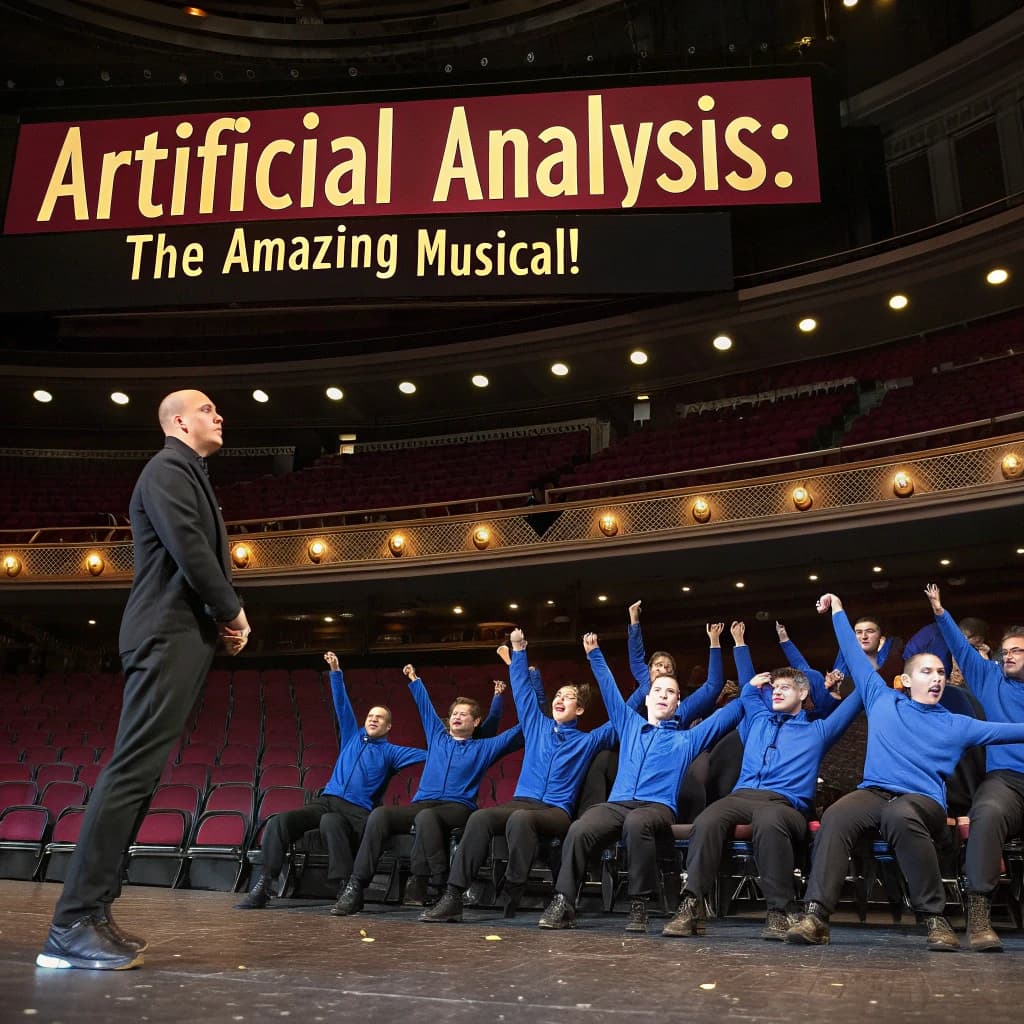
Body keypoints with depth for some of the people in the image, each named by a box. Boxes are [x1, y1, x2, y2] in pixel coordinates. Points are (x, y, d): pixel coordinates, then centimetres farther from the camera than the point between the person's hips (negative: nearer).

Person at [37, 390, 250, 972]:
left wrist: (225, 617, 5)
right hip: (170, 637, -10)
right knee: (134, 771, -14)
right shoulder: (170, 467, -5)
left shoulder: (190, 475, 26)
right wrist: (233, 612, -7)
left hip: (185, 639, 10)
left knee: (139, 776, 6)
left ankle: (92, 912, 8)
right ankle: (75, 924, -13)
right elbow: (188, 549, -18)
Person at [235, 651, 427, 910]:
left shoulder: (390, 752, 13)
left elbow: (426, 754, 4)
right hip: (326, 801, 4)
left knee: (330, 822, -40)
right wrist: (336, 671, 14)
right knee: (279, 821, -20)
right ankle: (263, 886, -20)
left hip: (357, 811, -4)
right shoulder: (352, 736, 24)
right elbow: (342, 704, 20)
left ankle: (345, 887, -38)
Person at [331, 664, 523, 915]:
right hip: (422, 803, 3)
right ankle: (356, 887, -29)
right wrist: (415, 680, 44)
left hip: (458, 807, -3)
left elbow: (515, 735, 13)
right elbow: (425, 705, 36)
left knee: (426, 817, -40)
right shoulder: (437, 736, 25)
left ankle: (421, 882, -33)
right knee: (379, 815, -26)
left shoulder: (483, 748, 17)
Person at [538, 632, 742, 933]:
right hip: (616, 804, 2)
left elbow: (728, 713, 23)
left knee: (636, 824, -41)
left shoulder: (688, 738, 22)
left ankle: (639, 904, -30)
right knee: (578, 829, -32)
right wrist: (595, 655, 32)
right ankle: (563, 903, -26)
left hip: (658, 807, -2)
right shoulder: (630, 725, 28)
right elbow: (609, 689, 32)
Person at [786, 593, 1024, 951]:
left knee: (899, 815, -40)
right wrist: (838, 612, 30)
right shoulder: (883, 701, 19)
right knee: (835, 816, -35)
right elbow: (855, 657, 25)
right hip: (874, 793, 1)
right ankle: (816, 914, -38)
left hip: (923, 801, -1)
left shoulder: (957, 725, 19)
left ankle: (934, 916, -28)